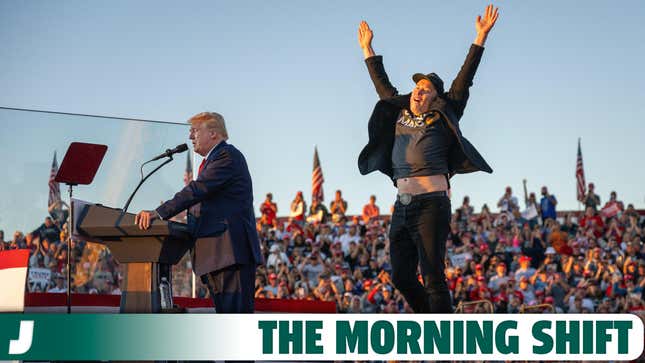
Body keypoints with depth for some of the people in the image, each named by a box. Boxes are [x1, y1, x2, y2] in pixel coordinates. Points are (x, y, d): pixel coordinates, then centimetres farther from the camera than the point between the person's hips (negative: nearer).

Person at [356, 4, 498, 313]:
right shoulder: (399, 114, 19)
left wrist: (481, 37, -1)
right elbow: (382, 85, 32)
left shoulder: (442, 119, 5)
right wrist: (367, 49, 40)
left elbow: (463, 80, 2)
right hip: (403, 207, 6)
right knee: (401, 277, 8)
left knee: (433, 279, -10)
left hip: (431, 204, -6)